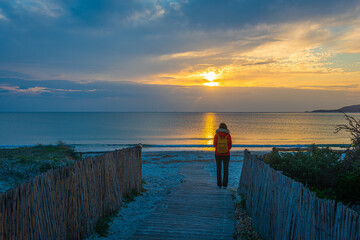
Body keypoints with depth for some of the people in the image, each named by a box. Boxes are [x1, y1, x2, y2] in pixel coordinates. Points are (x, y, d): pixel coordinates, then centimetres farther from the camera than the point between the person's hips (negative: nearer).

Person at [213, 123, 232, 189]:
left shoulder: (216, 135, -11)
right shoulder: (228, 136, -10)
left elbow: (215, 145, 0)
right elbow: (230, 146, -1)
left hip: (218, 154, 0)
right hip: (226, 155, 0)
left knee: (219, 169, 14)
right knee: (226, 169, 12)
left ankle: (219, 184, 12)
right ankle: (225, 185, 8)